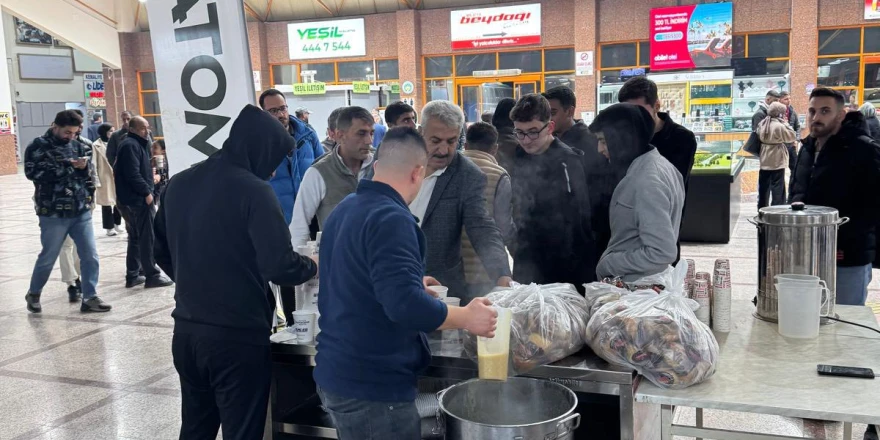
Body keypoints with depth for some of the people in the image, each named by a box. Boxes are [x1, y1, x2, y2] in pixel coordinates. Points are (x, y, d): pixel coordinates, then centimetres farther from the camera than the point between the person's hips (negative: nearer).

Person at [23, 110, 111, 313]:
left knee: (90, 255, 0)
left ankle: (90, 297, 9)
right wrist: (65, 167, -20)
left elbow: (89, 176, 18)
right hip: (53, 214, -4)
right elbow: (32, 172, -19)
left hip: (81, 212, 4)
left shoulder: (78, 146, 9)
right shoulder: (38, 146, -3)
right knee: (48, 257, 9)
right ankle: (33, 294, 31)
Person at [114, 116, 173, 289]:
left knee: (136, 238, 14)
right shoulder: (131, 145, -15)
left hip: (131, 199, 11)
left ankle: (132, 275, 18)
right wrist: (146, 192, -20)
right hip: (138, 198, -11)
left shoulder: (137, 144, 18)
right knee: (148, 238, -6)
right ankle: (152, 276, -2)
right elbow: (133, 174, -23)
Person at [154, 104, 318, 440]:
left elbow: (161, 250, 16)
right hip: (237, 335, -7)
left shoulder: (178, 184, 6)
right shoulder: (253, 190, -15)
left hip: (185, 330, 7)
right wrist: (312, 267, -1)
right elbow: (280, 267, -20)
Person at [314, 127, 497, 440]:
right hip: (372, 385, -9)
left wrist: (413, 284, 29)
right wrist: (467, 318, -17)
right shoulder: (390, 218, -20)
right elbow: (403, 305, -30)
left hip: (337, 374, 9)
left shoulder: (345, 209, 9)